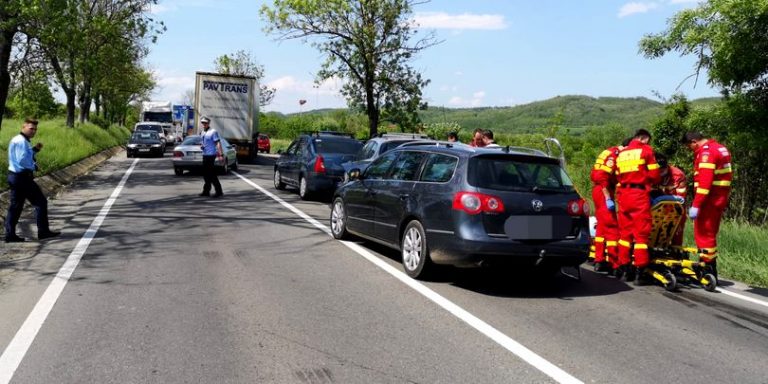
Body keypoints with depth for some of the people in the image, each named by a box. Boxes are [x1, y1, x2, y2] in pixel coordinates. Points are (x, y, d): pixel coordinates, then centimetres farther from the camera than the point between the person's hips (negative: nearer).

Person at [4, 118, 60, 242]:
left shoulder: (18, 140, 17)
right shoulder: (21, 141, -16)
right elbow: (22, 160, -24)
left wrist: (34, 150, 9)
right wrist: (34, 166, -9)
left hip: (15, 176, 10)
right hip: (22, 177, -10)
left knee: (15, 206, 11)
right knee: (40, 202, -2)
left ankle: (10, 235, 12)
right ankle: (43, 232, 1)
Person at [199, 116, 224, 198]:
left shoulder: (213, 132, -10)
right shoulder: (203, 133, 15)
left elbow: (218, 143, -16)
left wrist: (221, 154, -24)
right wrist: (202, 146, 4)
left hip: (211, 155, -9)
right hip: (205, 155, 9)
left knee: (211, 174, -8)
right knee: (205, 173, 12)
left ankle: (219, 191, -2)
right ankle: (206, 191, 20)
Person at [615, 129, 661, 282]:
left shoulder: (622, 153, 19)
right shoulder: (646, 150, 1)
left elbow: (618, 176, 14)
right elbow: (654, 175, -2)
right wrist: (651, 183, 17)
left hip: (624, 193, 5)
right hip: (640, 194, -5)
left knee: (625, 230, 11)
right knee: (641, 232, -3)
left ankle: (624, 265, 14)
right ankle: (640, 268, -4)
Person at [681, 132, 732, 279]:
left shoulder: (706, 152, -15)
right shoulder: (721, 148, 16)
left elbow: (705, 181, -24)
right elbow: (726, 174, 18)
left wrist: (696, 205, -24)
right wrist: (725, 201, 20)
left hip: (709, 199, -10)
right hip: (720, 199, 10)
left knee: (703, 234, -4)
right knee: (710, 234, 17)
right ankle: (710, 270, 25)